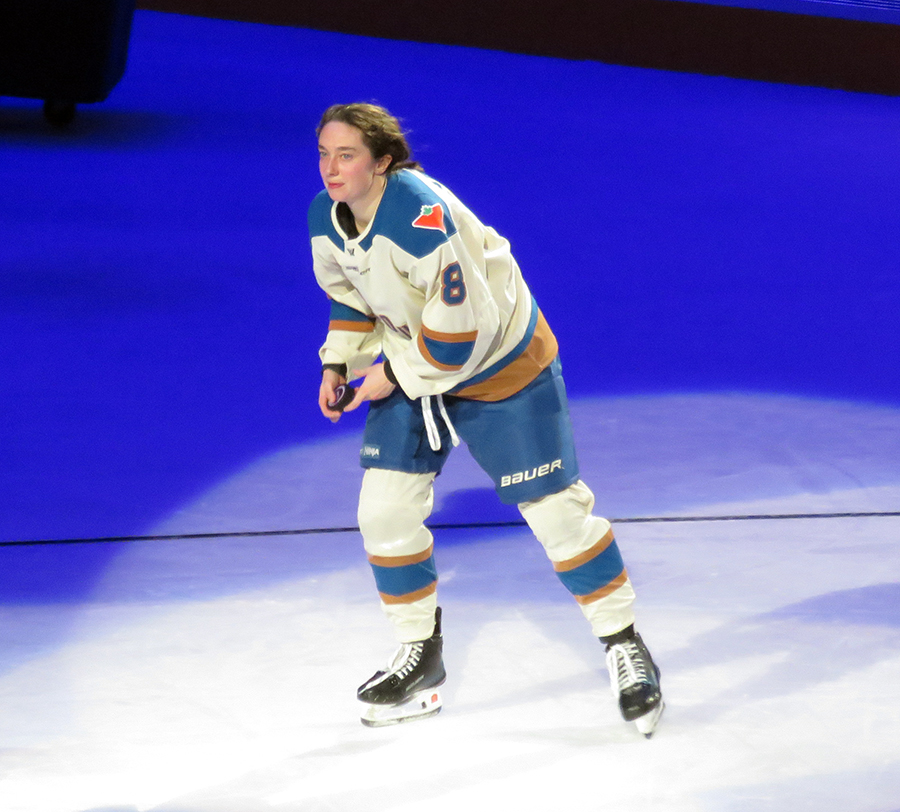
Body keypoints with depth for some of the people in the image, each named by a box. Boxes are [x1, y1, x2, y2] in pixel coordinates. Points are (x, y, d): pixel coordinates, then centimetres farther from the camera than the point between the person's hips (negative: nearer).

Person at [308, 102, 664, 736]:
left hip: (501, 363, -7)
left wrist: (393, 374, -21)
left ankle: (625, 647, 15)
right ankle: (420, 658, 18)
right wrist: (340, 363, 4)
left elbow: (461, 328, -32)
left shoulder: (422, 215, -35)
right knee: (385, 510, 1)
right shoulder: (326, 219, -9)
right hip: (412, 366, 7)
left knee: (555, 508, -1)